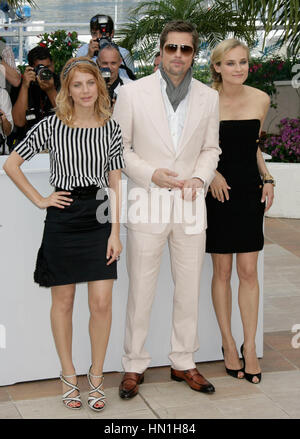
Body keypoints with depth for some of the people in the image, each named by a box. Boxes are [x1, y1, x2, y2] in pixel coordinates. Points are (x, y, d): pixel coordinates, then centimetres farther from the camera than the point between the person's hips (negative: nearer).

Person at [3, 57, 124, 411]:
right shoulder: (52, 125, -2)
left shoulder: (111, 128, 4)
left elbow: (115, 182, 4)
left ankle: (96, 377, 13)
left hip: (99, 218, 1)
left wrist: (115, 231, -1)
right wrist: (40, 200, -1)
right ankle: (68, 377, 21)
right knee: (63, 301, 7)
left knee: (101, 302, -3)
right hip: (62, 219, -1)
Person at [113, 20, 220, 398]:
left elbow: (211, 148, 13)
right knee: (140, 290, 2)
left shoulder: (208, 97, 6)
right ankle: (134, 366, 17)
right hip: (147, 203, -3)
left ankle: (183, 363, 25)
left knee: (189, 289, 10)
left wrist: (200, 178, -7)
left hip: (190, 204, 3)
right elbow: (118, 147, 0)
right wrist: (150, 174, -14)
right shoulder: (133, 93, -3)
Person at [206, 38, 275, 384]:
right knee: (222, 271, 5)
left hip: (250, 191, 3)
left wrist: (267, 179, 4)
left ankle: (249, 346, 12)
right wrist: (212, 172, -14)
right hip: (218, 191, -2)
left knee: (248, 271, 3)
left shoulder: (260, 99, 3)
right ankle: (228, 344, 19)